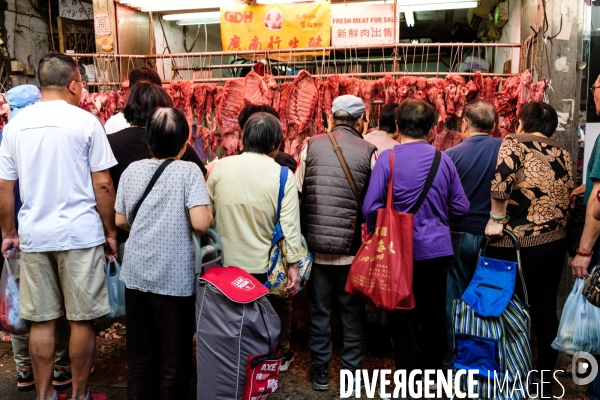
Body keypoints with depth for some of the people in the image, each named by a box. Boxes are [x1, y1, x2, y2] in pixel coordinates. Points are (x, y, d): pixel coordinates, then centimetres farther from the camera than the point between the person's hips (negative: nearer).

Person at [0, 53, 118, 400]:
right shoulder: (85, 121, -7)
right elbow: (103, 184, -8)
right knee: (82, 319, 8)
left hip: (33, 235, 4)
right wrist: (110, 231, 2)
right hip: (80, 233, -4)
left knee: (41, 321, 13)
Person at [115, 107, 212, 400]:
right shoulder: (189, 171, -12)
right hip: (173, 276, -4)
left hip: (136, 273, 5)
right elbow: (201, 223, -20)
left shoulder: (132, 170, 2)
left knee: (139, 352, 18)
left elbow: (120, 221, 10)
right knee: (174, 354, 12)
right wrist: (209, 210, 0)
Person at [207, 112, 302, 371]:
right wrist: (294, 265, -9)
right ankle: (280, 355, 39)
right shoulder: (282, 176, -15)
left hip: (227, 261, 3)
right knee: (278, 308, 23)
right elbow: (290, 225, -16)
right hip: (267, 264, -2)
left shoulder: (220, 168, -6)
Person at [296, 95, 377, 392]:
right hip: (353, 248, -1)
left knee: (318, 310, 14)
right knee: (353, 311, 14)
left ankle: (320, 371, 26)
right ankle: (352, 371, 25)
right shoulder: (368, 151, -6)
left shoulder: (311, 146, -1)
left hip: (316, 245, 1)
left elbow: (298, 194, 2)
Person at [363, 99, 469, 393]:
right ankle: (432, 375, 34)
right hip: (438, 247, 4)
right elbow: (461, 208, 4)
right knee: (434, 317, 18)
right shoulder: (443, 159, -1)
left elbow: (371, 207, -14)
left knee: (404, 320, 8)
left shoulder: (388, 158, -11)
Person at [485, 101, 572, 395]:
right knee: (545, 310, 15)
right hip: (555, 242, 6)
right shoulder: (563, 155, 11)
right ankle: (545, 381, 27)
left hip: (515, 245, -6)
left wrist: (496, 218, -17)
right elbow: (568, 202, 12)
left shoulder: (514, 143, -6)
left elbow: (502, 179, -25)